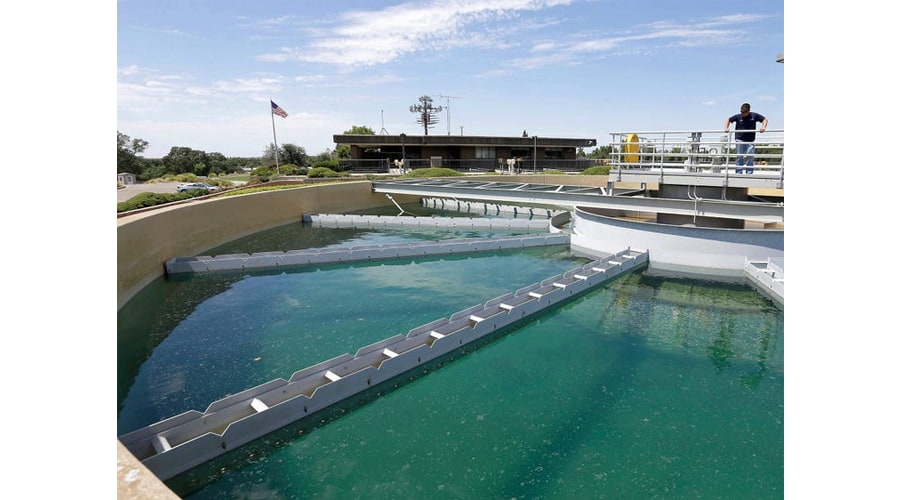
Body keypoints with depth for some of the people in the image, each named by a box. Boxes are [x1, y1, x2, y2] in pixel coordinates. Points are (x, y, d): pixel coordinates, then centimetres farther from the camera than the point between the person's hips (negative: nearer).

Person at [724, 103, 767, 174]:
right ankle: (738, 173, 5)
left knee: (750, 158, -2)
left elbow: (765, 119, 6)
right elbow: (728, 120, 11)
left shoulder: (754, 115, 0)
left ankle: (749, 173, 4)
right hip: (740, 140, -1)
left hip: (750, 141, 1)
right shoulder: (738, 117, -2)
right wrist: (726, 128, -5)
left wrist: (763, 127, -13)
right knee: (740, 157, 0)